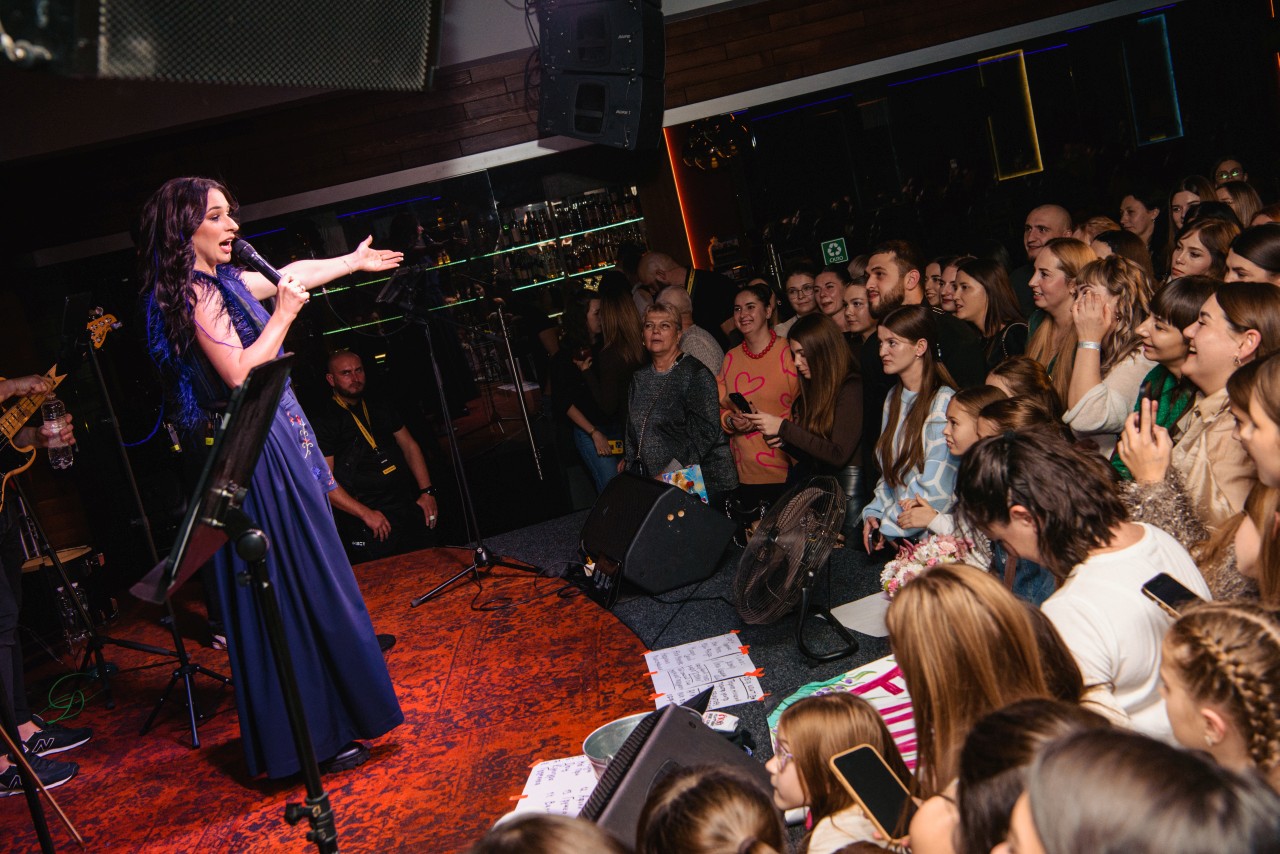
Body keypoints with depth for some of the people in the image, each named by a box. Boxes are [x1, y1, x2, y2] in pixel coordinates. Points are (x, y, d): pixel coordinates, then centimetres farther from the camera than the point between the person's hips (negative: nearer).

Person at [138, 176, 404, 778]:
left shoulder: (222, 282, 13)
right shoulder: (197, 293, -15)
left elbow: (293, 274, 28)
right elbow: (241, 373, -23)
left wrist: (355, 261, 41)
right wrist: (282, 315, -14)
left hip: (273, 442, 10)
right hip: (259, 455, -10)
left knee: (305, 578, 16)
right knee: (293, 586, -4)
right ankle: (314, 736, 6)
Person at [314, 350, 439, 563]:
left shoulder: (381, 409, 16)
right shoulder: (325, 422, -5)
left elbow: (409, 445, 17)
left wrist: (427, 492, 4)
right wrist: (366, 514, -17)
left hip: (411, 509, 6)